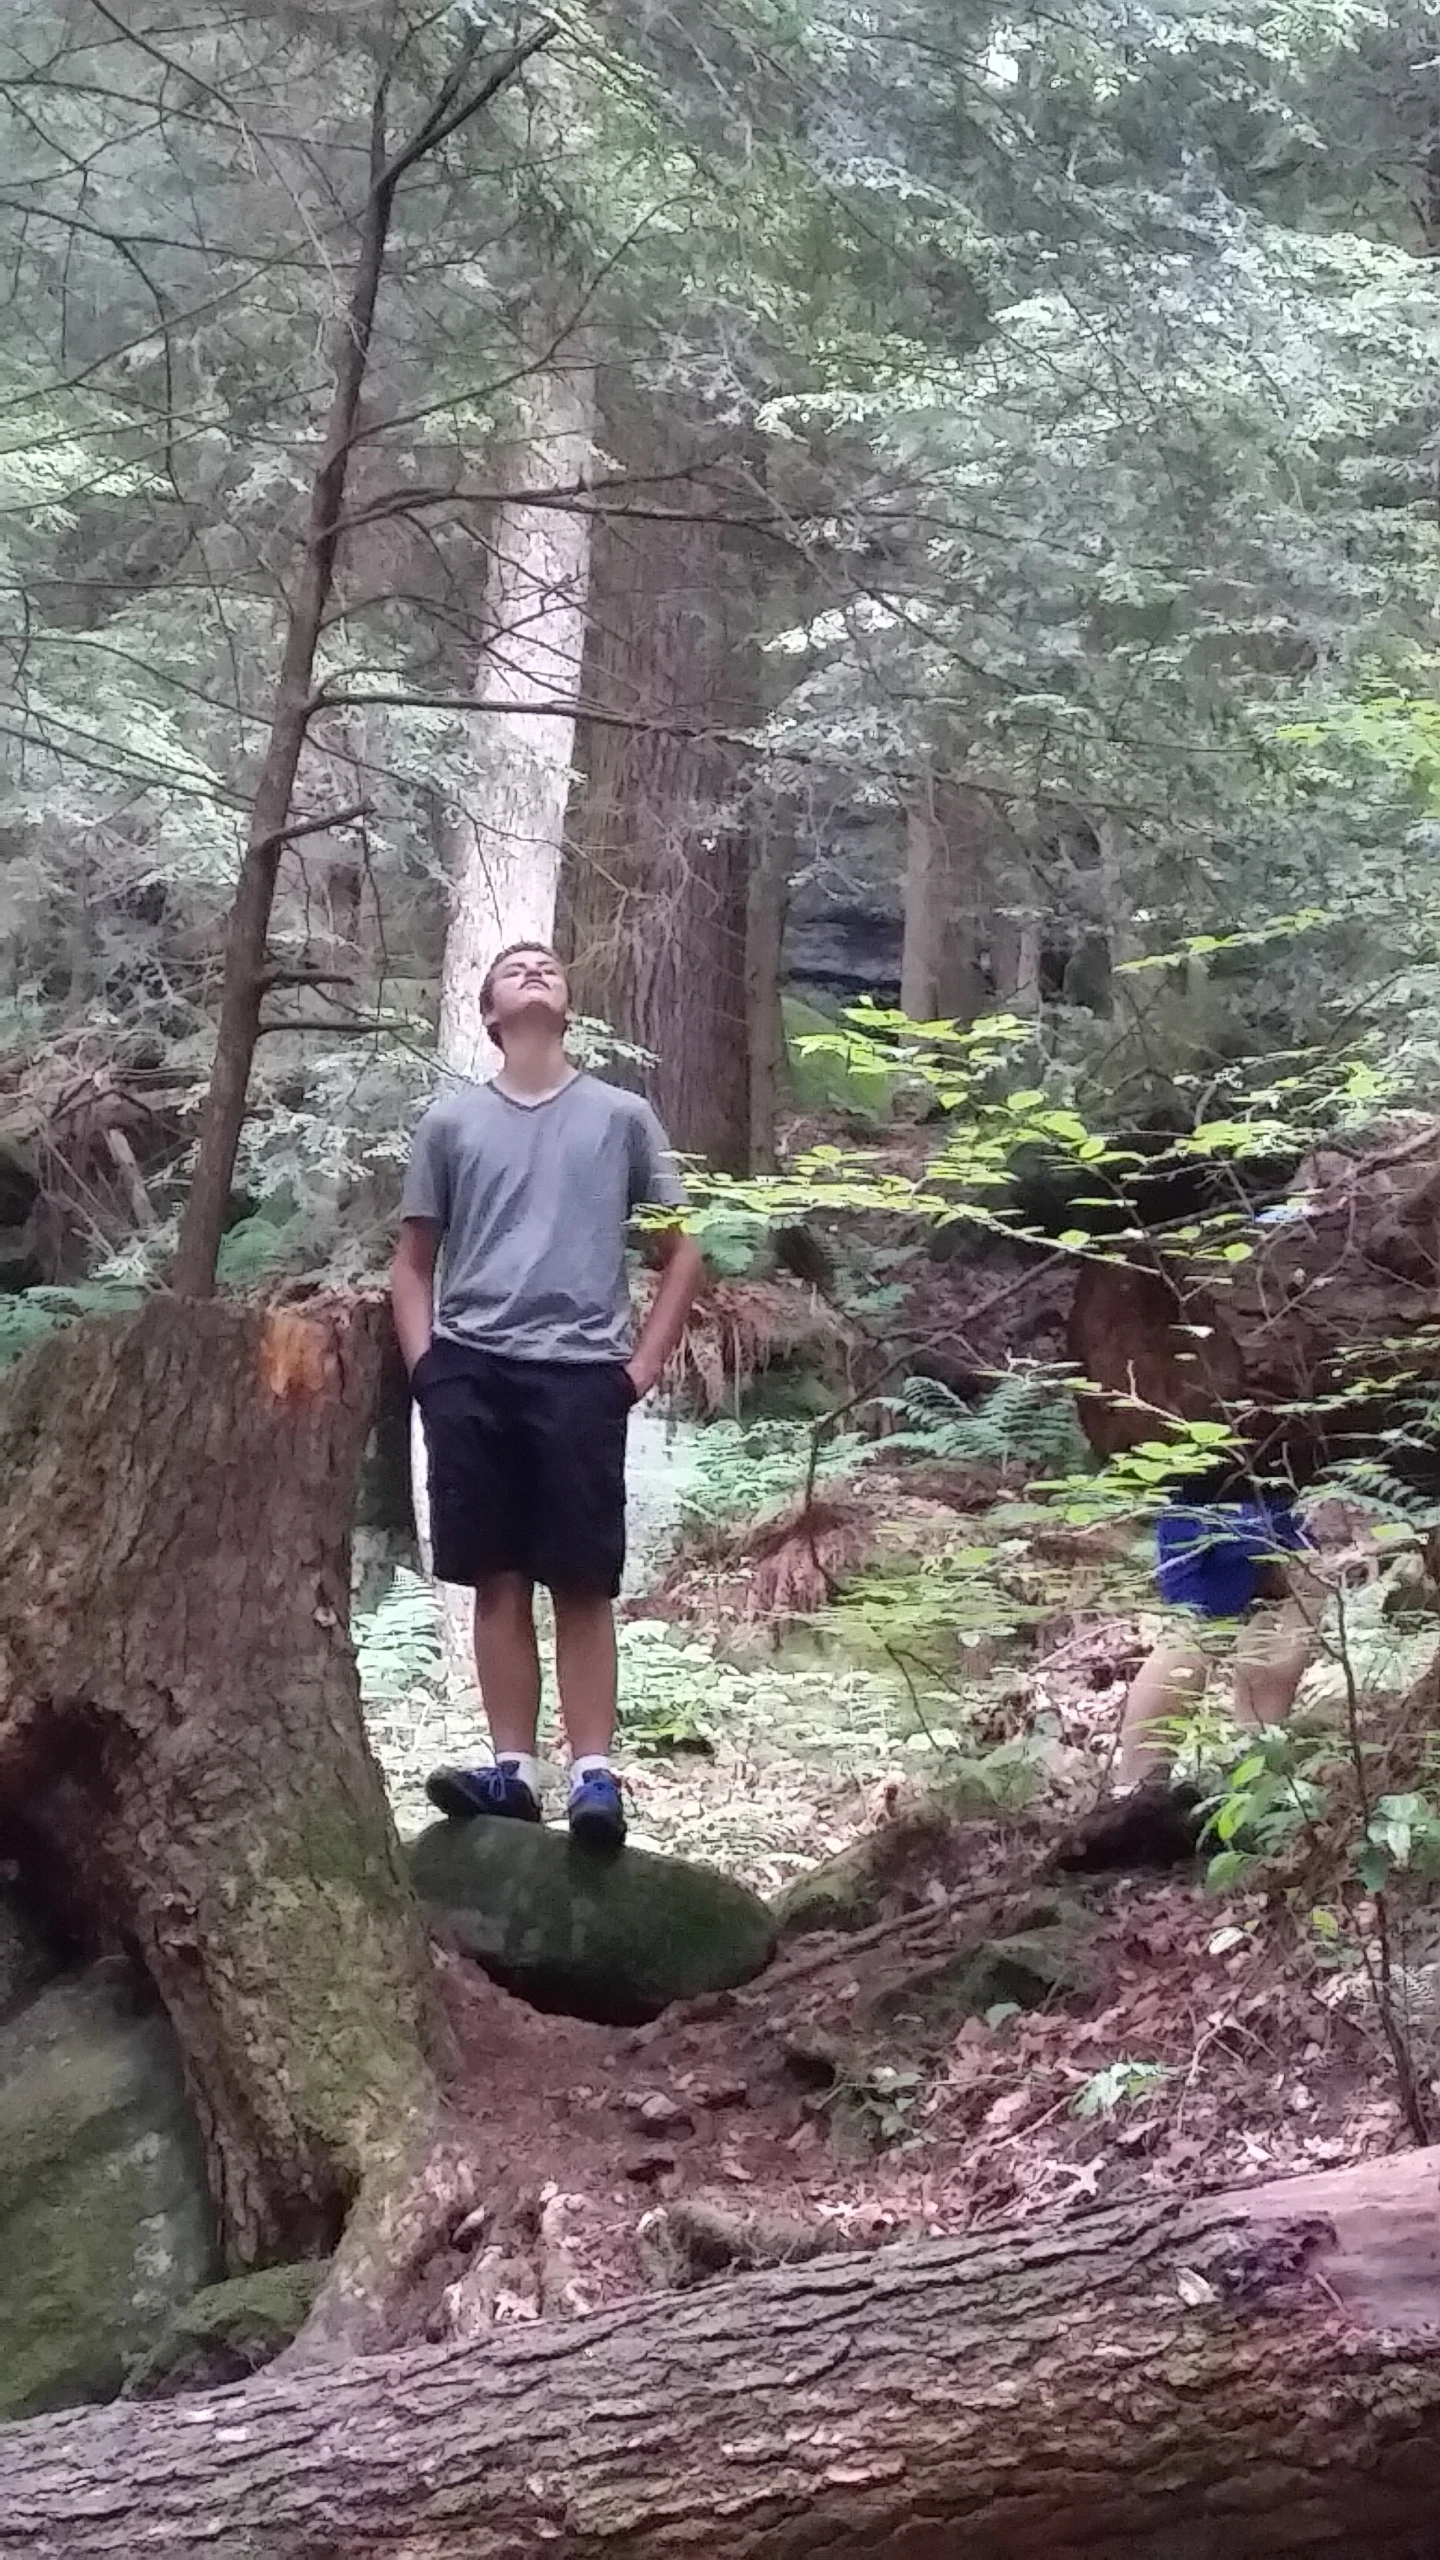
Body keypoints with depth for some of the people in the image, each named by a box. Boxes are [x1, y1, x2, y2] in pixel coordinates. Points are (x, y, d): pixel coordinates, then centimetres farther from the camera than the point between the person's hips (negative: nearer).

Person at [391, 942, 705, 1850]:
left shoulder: (621, 1116, 8)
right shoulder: (451, 1120, 11)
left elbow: (683, 1251, 10)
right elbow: (414, 1261, 15)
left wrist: (644, 1365, 1)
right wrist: (425, 1363, 1)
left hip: (581, 1372, -1)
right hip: (473, 1373, 2)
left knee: (584, 1582, -2)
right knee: (499, 1579, 3)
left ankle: (595, 1775, -2)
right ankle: (513, 1767, 7)